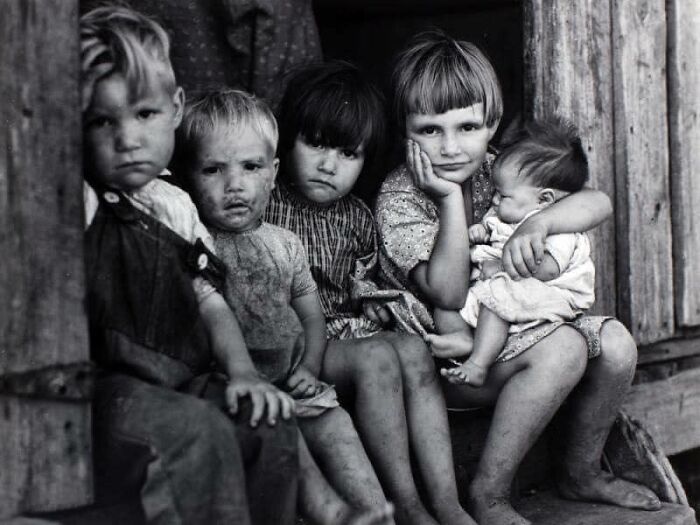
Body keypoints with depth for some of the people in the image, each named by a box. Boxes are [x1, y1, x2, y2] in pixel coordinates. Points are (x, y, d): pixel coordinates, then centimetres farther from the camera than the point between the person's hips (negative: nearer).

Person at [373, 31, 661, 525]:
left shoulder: (501, 170, 1)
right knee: (564, 347, -28)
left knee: (615, 342, -11)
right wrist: (450, 198, -28)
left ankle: (582, 471, 13)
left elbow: (598, 202, -9)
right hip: (444, 350, -6)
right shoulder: (399, 196, -15)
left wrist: (538, 223, -29)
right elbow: (448, 294, -25)